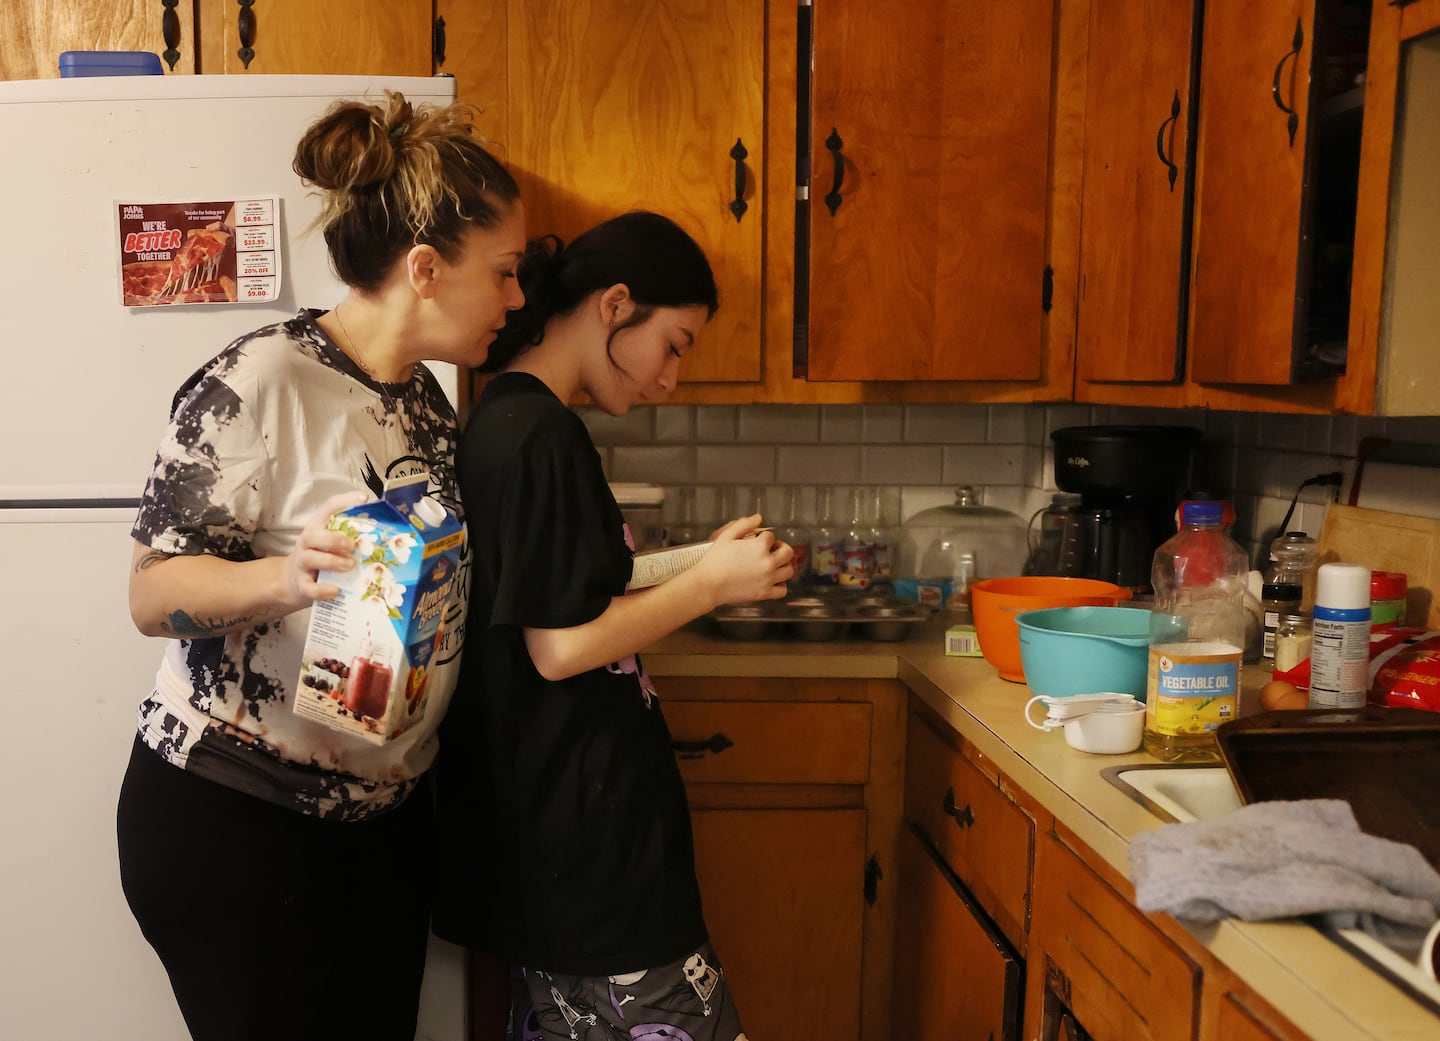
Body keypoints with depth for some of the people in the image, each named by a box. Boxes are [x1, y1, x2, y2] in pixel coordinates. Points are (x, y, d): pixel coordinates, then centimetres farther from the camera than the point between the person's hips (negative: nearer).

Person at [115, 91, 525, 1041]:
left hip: (387, 812, 7)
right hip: (233, 818, -7)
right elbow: (151, 594, -16)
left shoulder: (427, 398, 7)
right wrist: (287, 578, -34)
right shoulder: (262, 382, -18)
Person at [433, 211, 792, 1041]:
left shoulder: (502, 420, 11)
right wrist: (711, 584, -11)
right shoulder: (545, 436, -18)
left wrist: (701, 569, 9)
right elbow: (561, 647, -20)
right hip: (584, 835, -10)